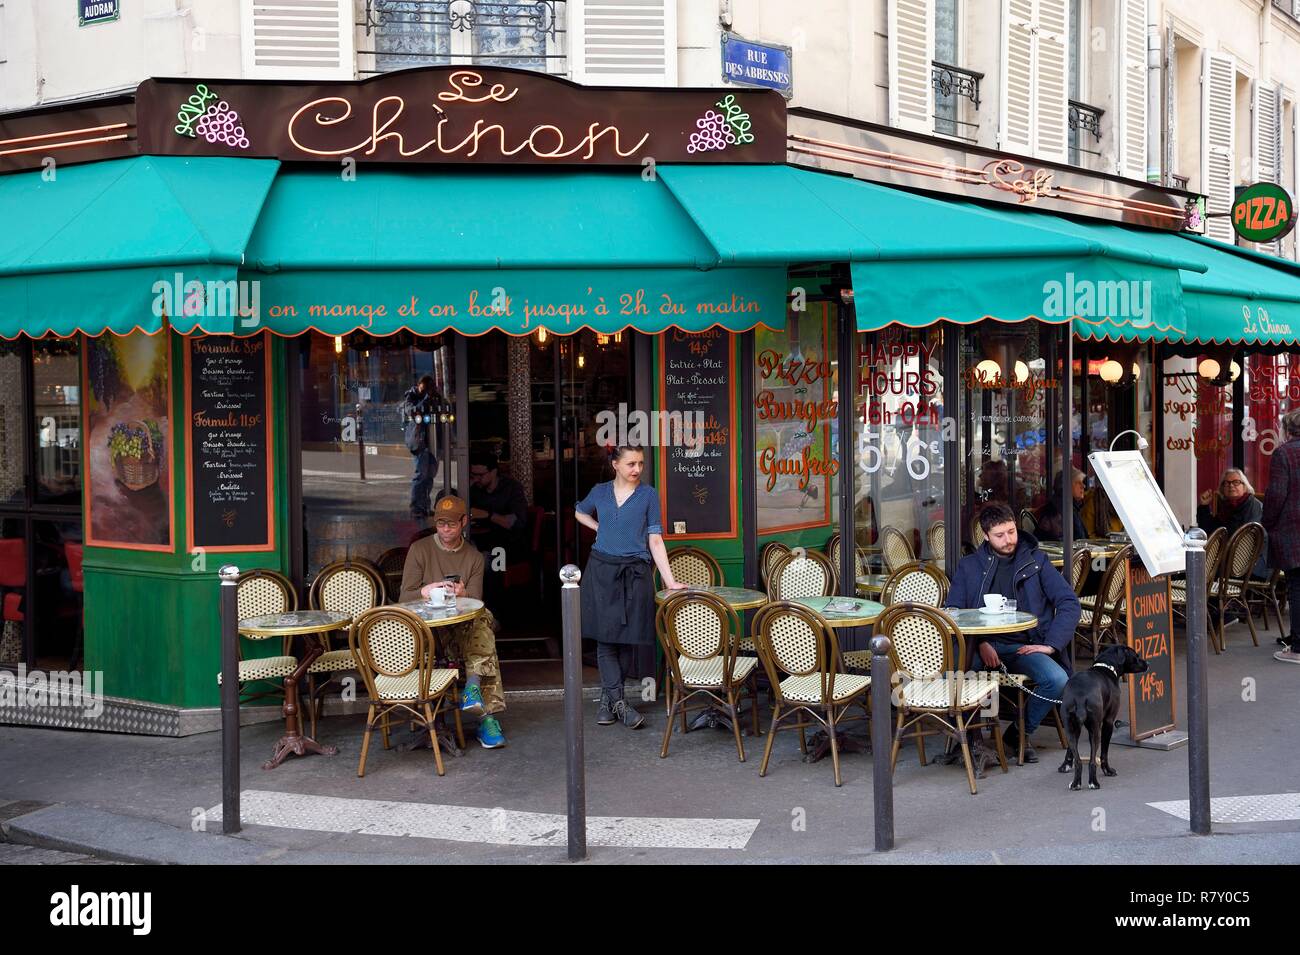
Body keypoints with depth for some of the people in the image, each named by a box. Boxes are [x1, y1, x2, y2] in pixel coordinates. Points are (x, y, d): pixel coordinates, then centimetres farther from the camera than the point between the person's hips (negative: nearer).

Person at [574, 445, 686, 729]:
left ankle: (608, 696, 14)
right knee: (605, 636, -4)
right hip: (602, 571, 1)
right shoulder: (600, 492, 6)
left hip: (634, 573, -1)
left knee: (628, 637, 1)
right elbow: (580, 512, 28)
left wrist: (669, 580, -7)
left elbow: (655, 539, -1)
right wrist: (600, 529, 10)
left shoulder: (648, 495, 1)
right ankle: (619, 702, -4)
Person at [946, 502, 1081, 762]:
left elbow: (1069, 602, 6)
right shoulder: (969, 566, 13)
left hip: (1024, 645, 0)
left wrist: (1051, 644, -6)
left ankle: (1021, 732, 1)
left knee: (1058, 681, -29)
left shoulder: (1035, 561, 12)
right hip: (985, 645, 0)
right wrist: (979, 643, -13)